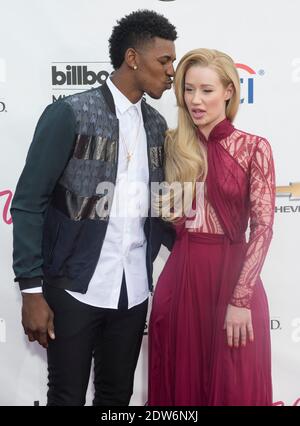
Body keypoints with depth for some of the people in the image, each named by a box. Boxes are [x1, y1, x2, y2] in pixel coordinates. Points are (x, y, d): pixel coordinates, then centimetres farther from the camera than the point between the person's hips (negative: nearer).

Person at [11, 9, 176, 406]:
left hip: (133, 291, 5)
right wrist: (32, 289, -13)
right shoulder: (69, 113, -9)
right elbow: (28, 204, -10)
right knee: (67, 397, 8)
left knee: (117, 395, 16)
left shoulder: (157, 125, 9)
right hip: (74, 290, -5)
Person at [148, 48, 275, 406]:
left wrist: (240, 298, -14)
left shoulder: (253, 147, -5)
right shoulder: (174, 145, 7)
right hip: (180, 274, 4)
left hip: (232, 274, -3)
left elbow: (263, 226, -10)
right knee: (180, 383, 13)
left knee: (234, 388, 9)